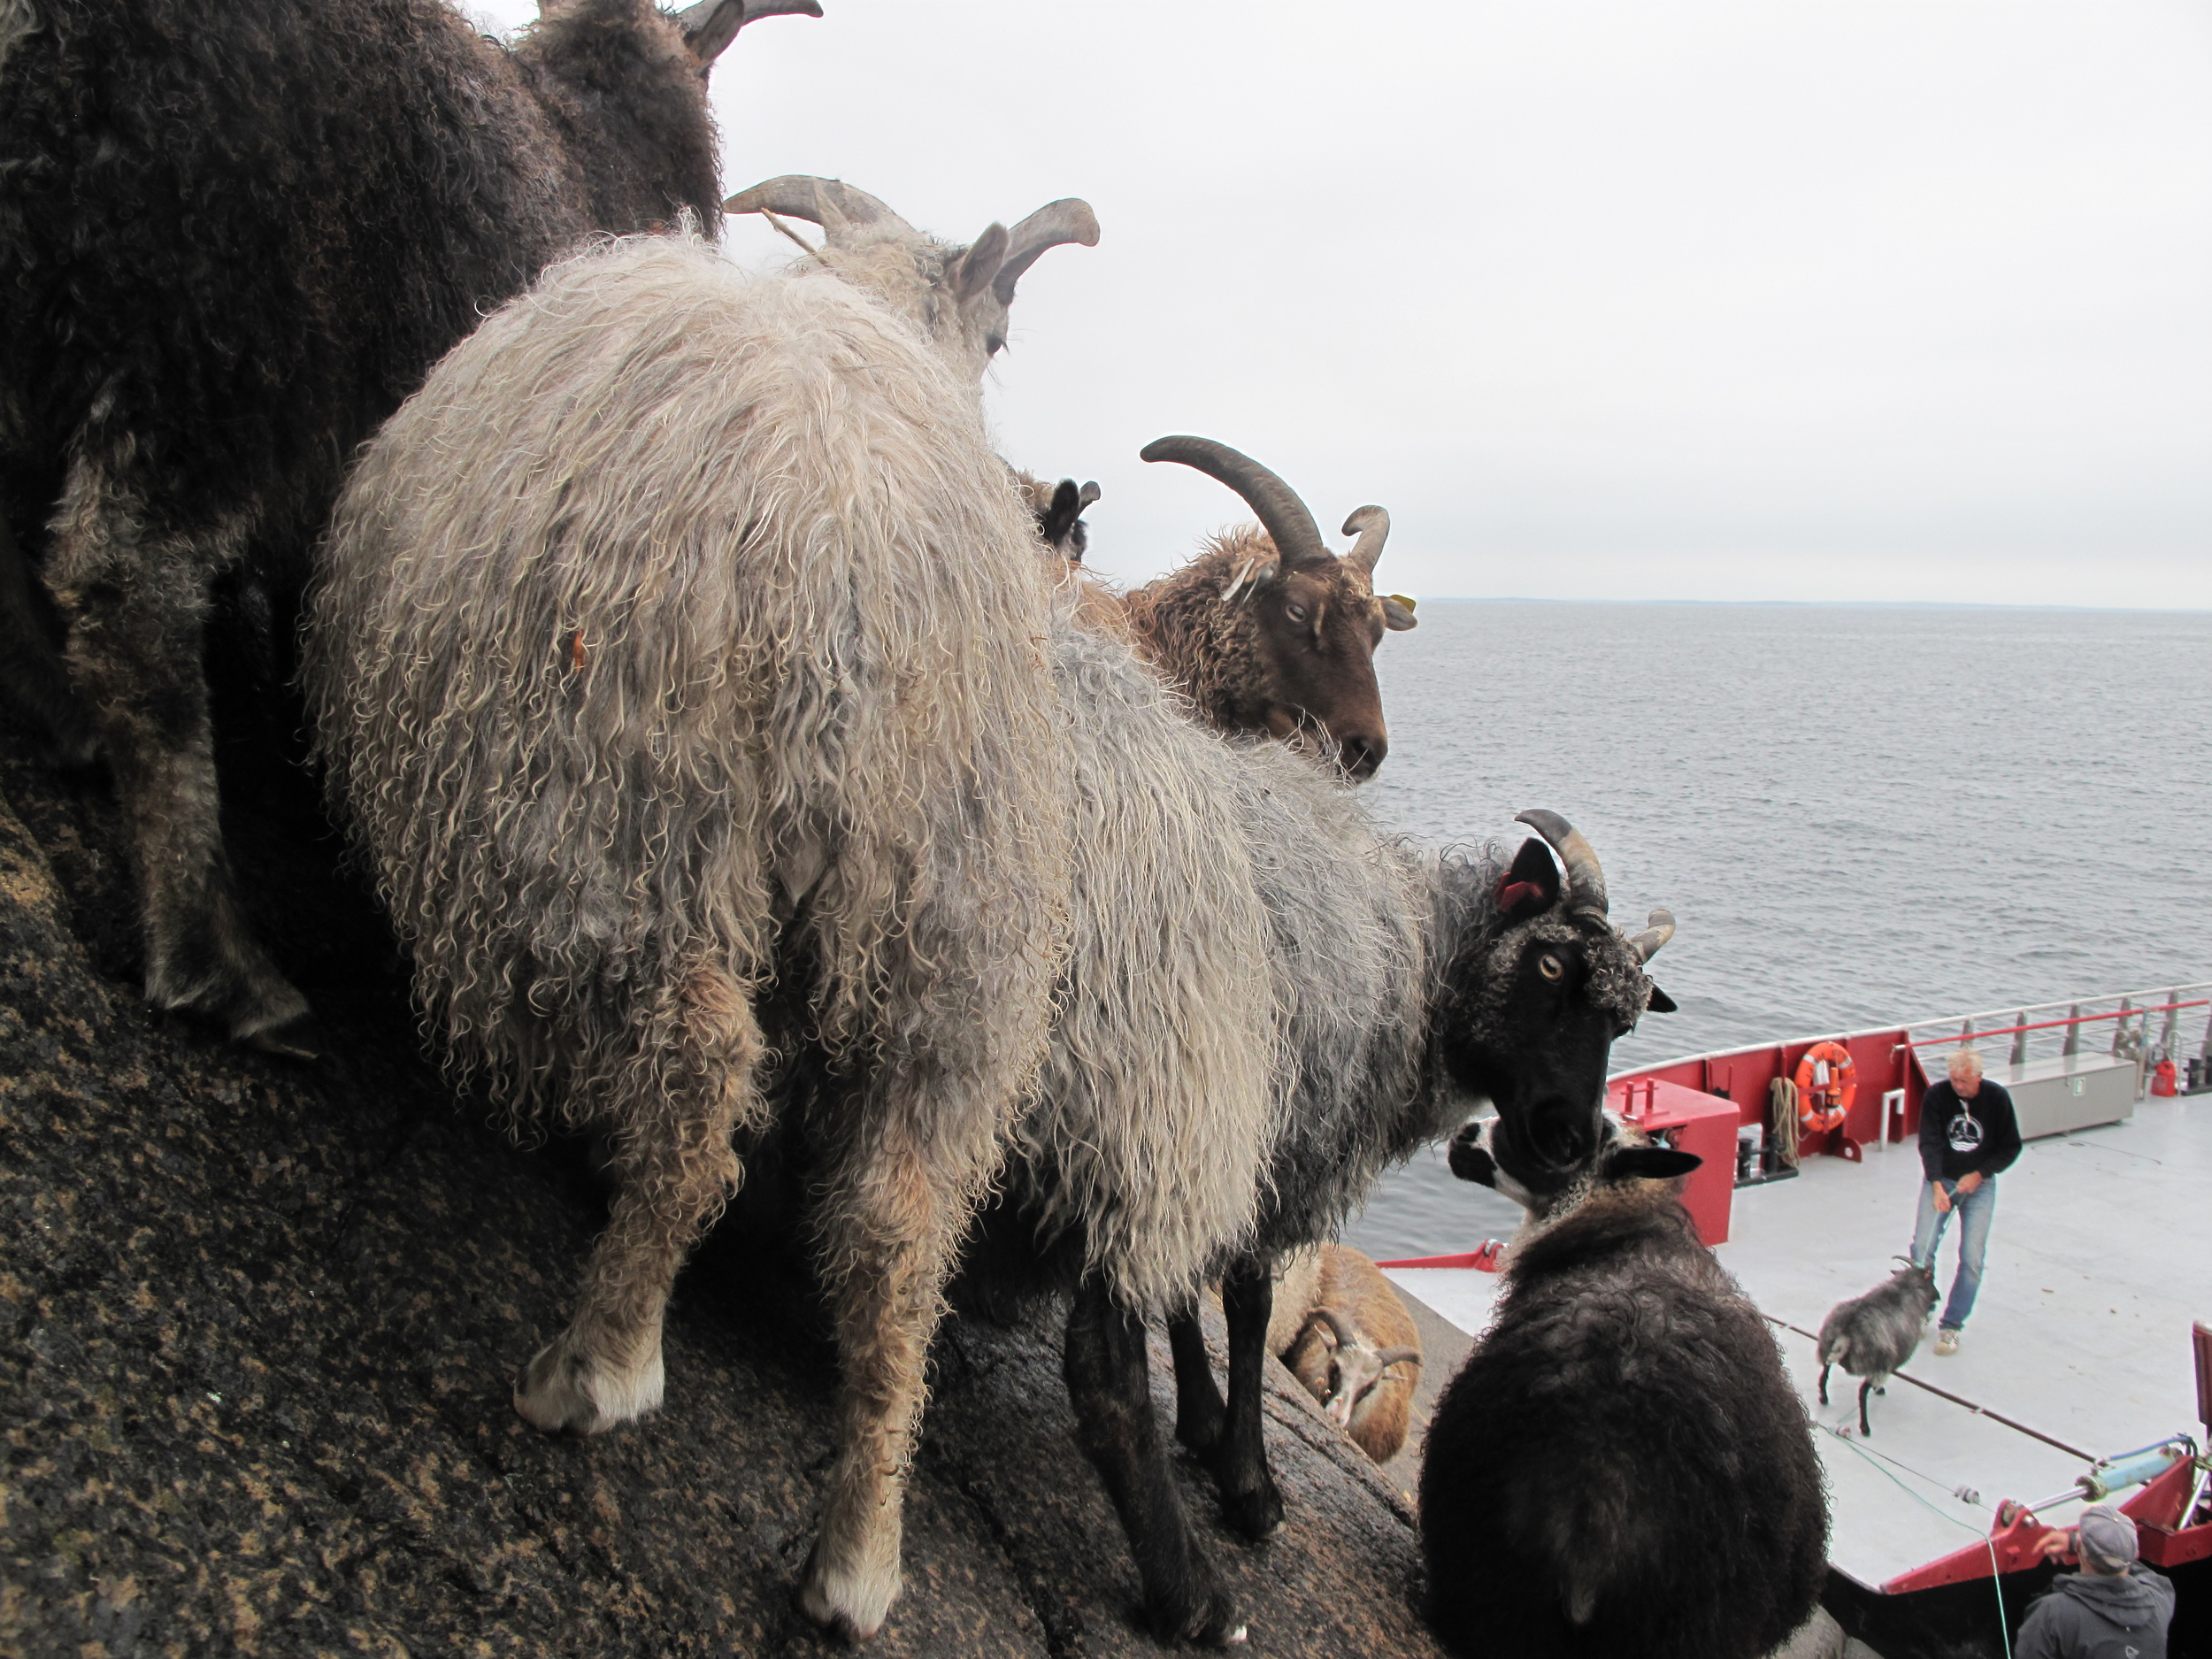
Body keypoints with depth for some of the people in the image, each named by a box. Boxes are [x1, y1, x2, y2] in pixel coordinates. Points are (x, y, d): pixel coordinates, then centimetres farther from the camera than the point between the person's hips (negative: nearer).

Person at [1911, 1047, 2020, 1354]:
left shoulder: (1997, 1098, -9)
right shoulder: (1936, 1096, -11)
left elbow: (2011, 1147, -1)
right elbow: (1929, 1143, -16)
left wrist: (1979, 1175, -12)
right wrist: (1936, 1185, -30)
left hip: (1979, 1183, 0)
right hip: (1941, 1180, 0)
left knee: (1972, 1257, -10)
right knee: (1921, 1247, -11)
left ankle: (1951, 1324, 1)